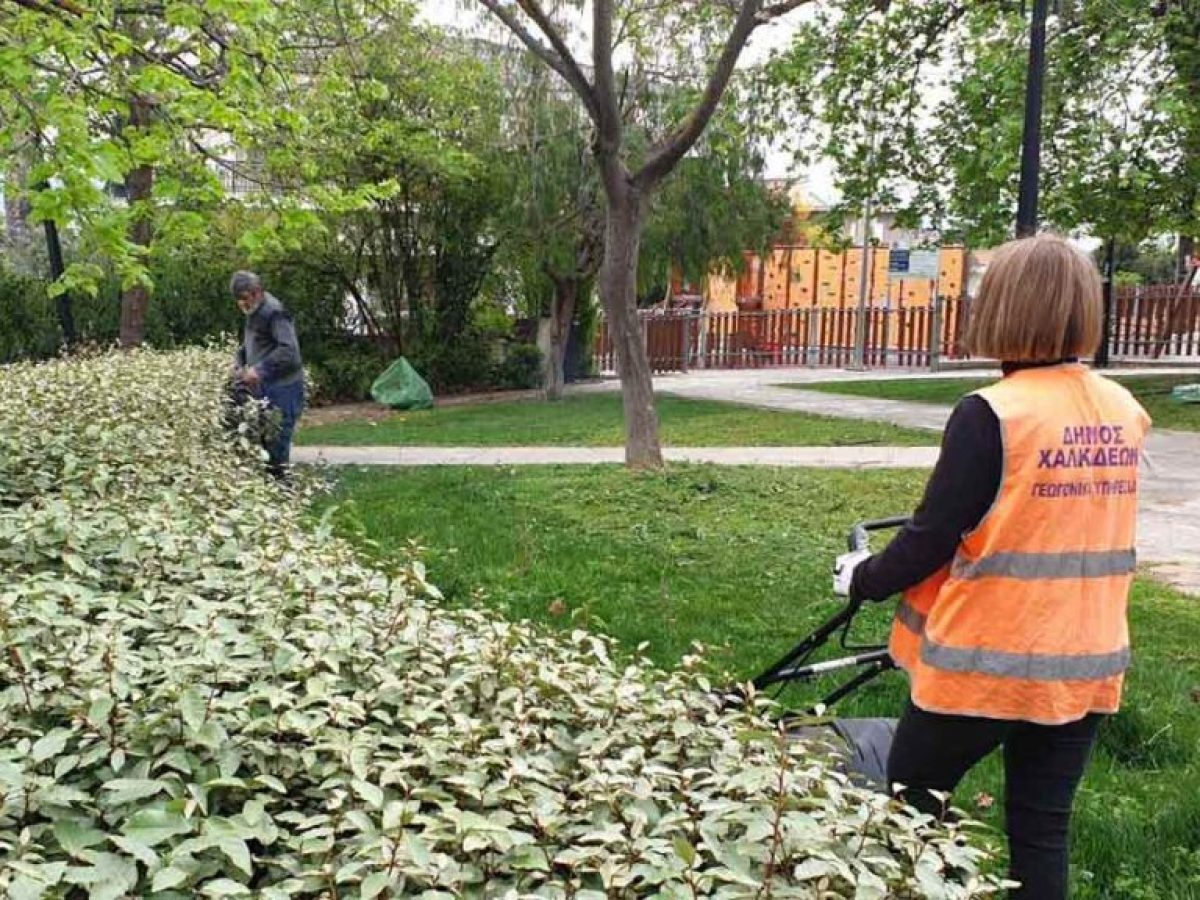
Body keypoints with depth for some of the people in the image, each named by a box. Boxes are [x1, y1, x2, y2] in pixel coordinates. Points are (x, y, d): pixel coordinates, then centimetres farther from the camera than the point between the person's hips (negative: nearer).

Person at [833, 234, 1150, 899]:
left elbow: (929, 540, -15)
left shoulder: (991, 416, -19)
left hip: (986, 662, -6)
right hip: (1085, 664, 6)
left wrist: (863, 579, 2)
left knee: (912, 804, 16)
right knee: (1042, 829, 16)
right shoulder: (1125, 413, 1)